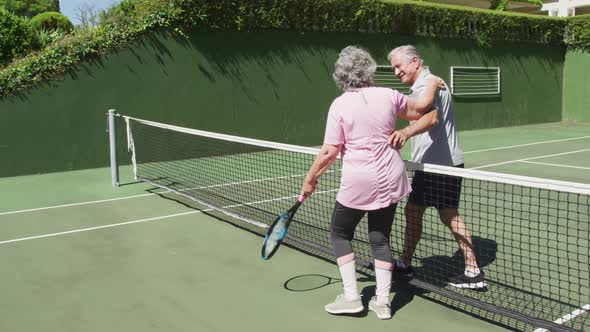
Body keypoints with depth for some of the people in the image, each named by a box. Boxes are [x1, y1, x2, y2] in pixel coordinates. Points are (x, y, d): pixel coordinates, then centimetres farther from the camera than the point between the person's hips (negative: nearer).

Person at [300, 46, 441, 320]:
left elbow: (329, 152, -12)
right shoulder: (388, 96, 0)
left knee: (340, 233, 16)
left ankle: (351, 297, 13)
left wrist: (310, 179, 1)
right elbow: (421, 109, 16)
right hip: (390, 179, 4)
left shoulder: (340, 105, -10)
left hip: (358, 183, -4)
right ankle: (382, 301, 19)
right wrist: (433, 84, 35)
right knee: (380, 238, 15)